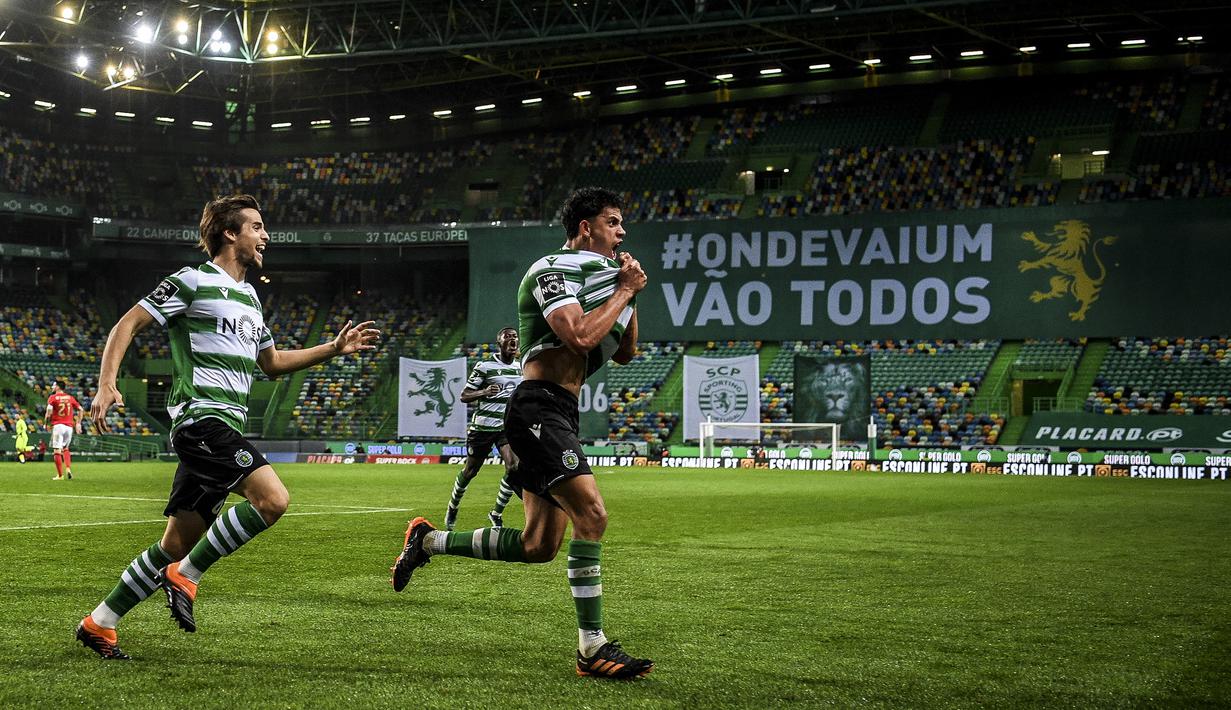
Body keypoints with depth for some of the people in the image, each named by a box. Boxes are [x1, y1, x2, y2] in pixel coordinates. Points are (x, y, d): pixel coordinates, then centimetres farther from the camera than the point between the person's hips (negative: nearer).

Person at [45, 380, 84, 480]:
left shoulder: (53, 398, -2)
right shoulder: (70, 398, 11)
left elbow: (49, 411, -14)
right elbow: (81, 410, 9)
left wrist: (46, 424, -3)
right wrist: (78, 423, 14)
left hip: (58, 425, -5)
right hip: (69, 426, 5)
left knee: (57, 451, -1)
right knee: (65, 448, 21)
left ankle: (60, 475, -4)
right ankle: (68, 468, 3)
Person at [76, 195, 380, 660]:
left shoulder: (248, 296, 23)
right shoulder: (193, 281, -2)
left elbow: (271, 362, 33)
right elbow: (128, 324, -5)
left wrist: (335, 348, 25)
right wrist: (107, 384, -18)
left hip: (225, 427, 9)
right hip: (201, 416, -9)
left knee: (178, 543, 6)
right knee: (273, 498, -23)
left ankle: (98, 625, 16)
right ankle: (185, 576, -11)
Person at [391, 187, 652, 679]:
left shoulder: (596, 271, 22)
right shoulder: (553, 269, -8)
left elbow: (624, 353, 24)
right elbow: (580, 337, -22)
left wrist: (629, 294, 11)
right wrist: (624, 292, -10)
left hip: (558, 415, 10)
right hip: (539, 409, -10)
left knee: (539, 546, 7)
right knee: (591, 513, -21)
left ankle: (428, 541, 23)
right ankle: (592, 648, -18)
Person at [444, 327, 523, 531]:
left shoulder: (522, 367, 9)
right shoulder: (484, 366, -8)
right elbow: (464, 396, -8)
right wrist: (484, 392, -25)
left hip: (508, 426, 4)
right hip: (483, 425, -3)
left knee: (513, 467, -18)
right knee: (470, 470, 8)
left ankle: (496, 514, -1)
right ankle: (452, 508, 34)